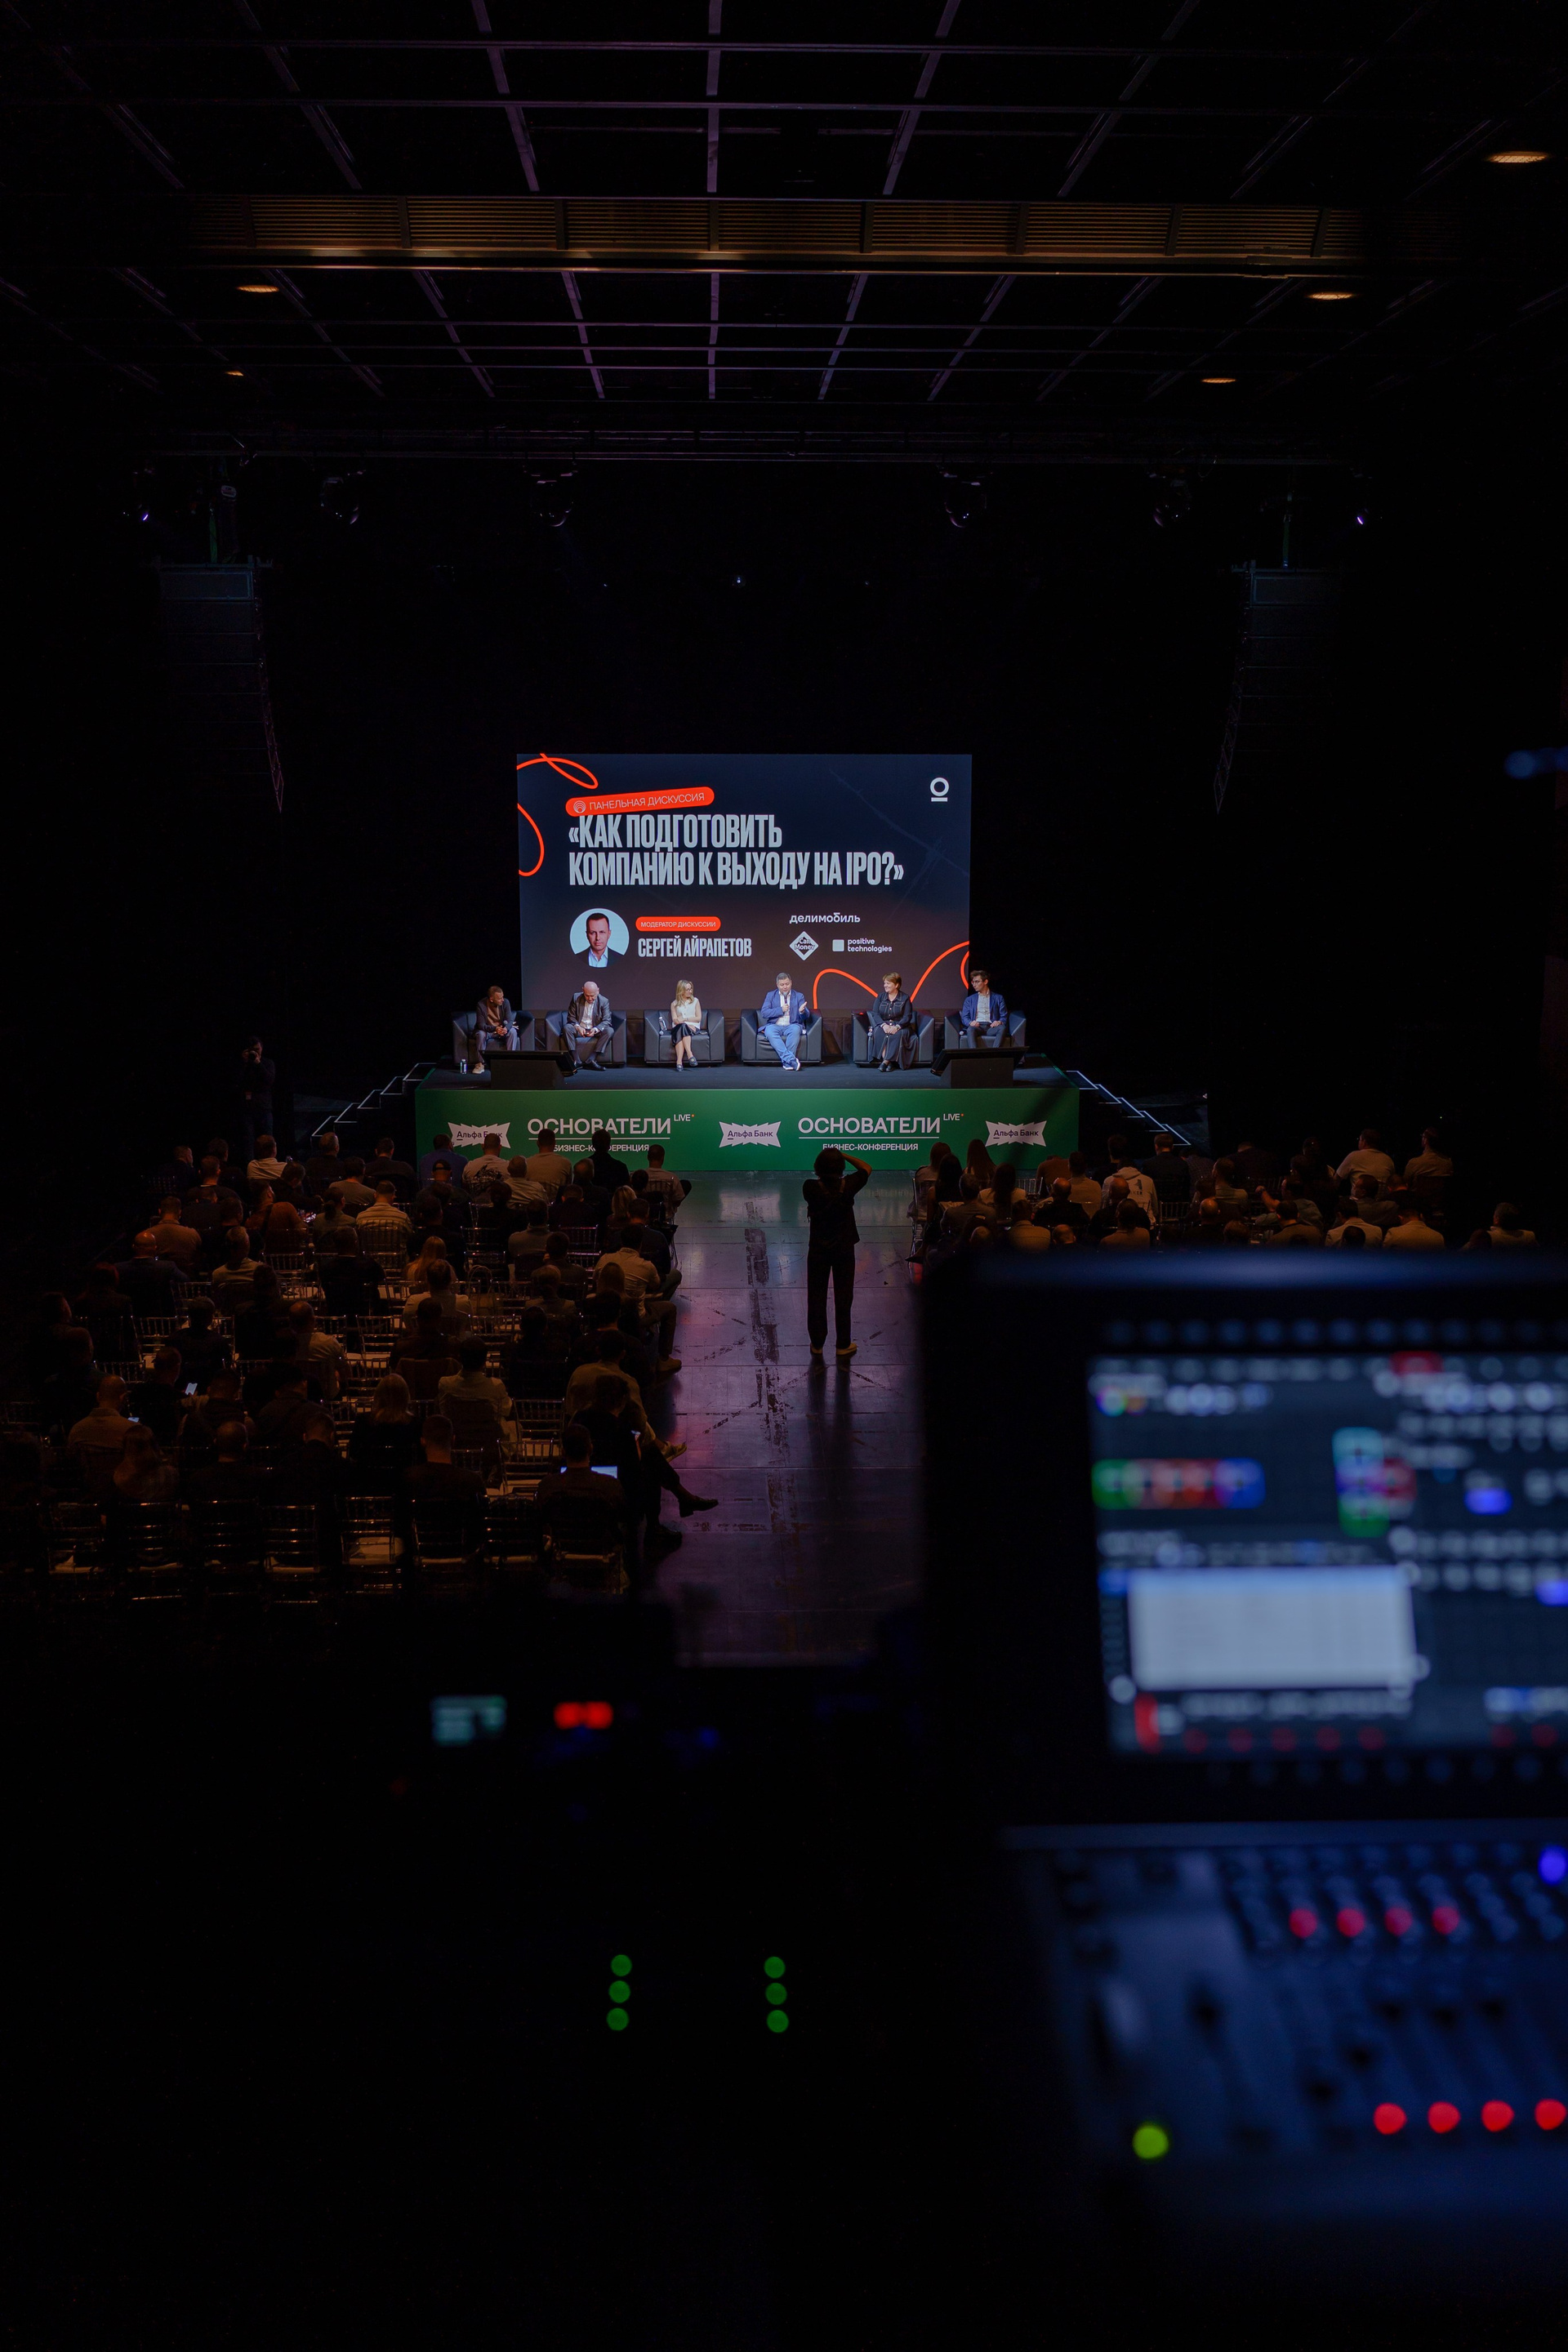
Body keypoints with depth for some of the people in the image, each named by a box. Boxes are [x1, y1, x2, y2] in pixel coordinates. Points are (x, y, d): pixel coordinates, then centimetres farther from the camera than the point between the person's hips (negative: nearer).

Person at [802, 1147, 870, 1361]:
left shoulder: (811, 1188, -21)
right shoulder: (848, 1186, -17)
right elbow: (866, 1168, 1)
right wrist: (844, 1155, -1)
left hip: (818, 1251, 0)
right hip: (844, 1251, 0)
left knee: (816, 1299, 13)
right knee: (843, 1299, 12)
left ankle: (817, 1346, 23)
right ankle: (843, 1346, 21)